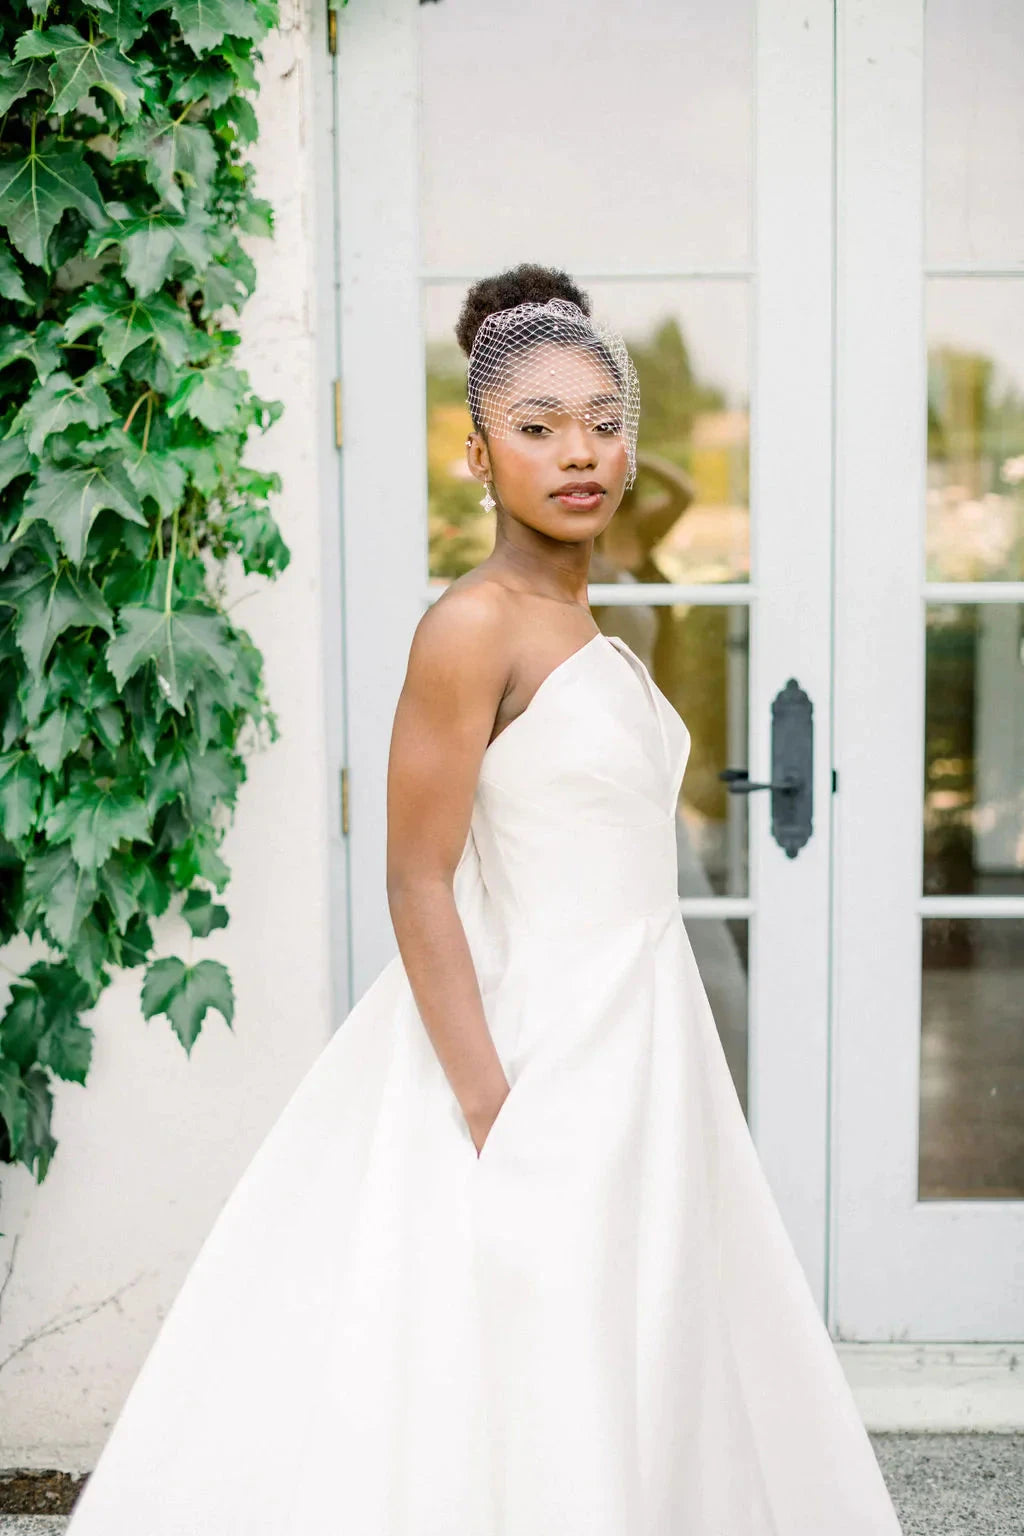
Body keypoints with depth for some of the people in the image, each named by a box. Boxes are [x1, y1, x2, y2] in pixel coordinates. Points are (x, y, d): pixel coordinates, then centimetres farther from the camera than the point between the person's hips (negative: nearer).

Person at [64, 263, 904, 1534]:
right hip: (536, 1055, -9)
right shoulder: (474, 625, -16)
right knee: (522, 1392, 1)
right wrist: (493, 1118, -22)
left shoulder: (582, 629, 10)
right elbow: (417, 880, -19)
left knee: (641, 1386, 17)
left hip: (634, 1039, 9)